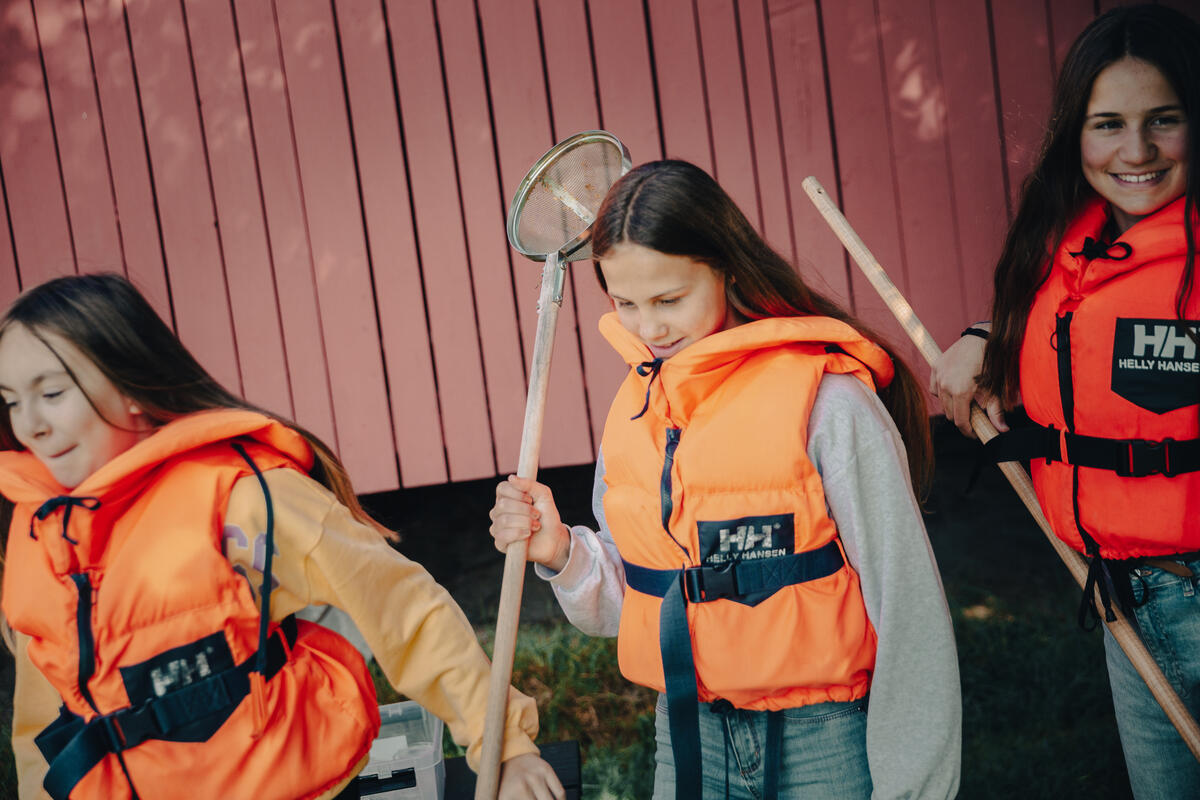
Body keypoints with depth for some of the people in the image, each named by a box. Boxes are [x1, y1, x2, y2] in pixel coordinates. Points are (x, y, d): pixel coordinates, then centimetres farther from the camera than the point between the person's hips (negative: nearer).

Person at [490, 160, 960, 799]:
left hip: (827, 745, -5)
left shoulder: (825, 403, -17)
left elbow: (908, 608, -13)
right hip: (688, 741, 5)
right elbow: (629, 604, 9)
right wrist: (562, 554, -10)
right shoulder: (632, 408, 2)